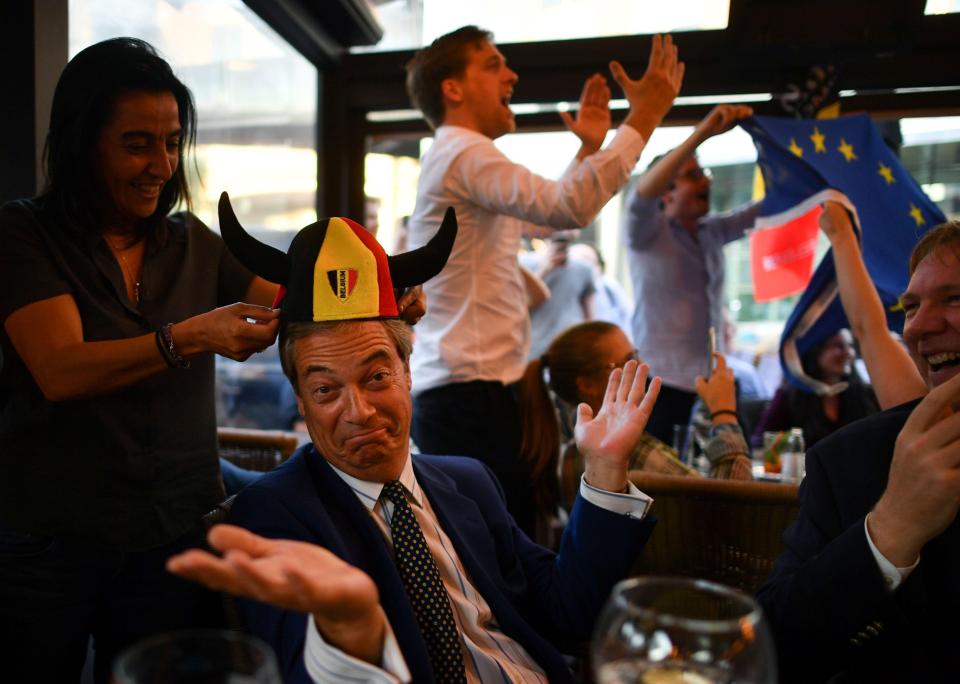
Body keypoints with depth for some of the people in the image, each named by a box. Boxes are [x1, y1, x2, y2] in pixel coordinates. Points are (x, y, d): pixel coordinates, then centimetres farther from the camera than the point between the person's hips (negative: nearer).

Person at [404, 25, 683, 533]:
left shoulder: (460, 158, 24)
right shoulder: (464, 153, -10)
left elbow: (549, 210, 34)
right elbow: (570, 206, -24)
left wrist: (589, 148, 27)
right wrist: (645, 114, -15)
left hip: (460, 387, 10)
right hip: (469, 391, -10)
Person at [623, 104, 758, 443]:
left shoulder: (712, 232, 14)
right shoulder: (646, 232, -5)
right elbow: (642, 194, -25)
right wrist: (702, 132, -30)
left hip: (712, 383, 6)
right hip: (664, 384, -6)